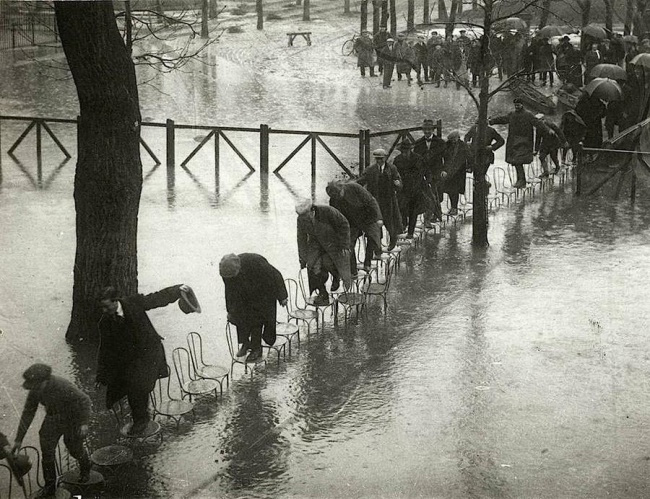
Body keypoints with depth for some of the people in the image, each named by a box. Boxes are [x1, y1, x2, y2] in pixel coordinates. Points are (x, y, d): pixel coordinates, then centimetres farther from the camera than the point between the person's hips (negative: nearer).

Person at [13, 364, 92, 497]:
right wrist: (18, 439, -7)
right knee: (47, 451, -3)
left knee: (75, 449, 14)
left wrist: (84, 422, -29)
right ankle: (49, 487, 13)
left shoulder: (63, 387, -37)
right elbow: (27, 414, -8)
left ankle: (85, 469, 48)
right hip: (53, 420, 5)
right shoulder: (34, 391, -18)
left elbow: (84, 400, -25)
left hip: (72, 420, -5)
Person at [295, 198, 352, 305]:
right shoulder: (301, 220, -15)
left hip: (333, 242, -4)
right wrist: (302, 260, 1)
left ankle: (336, 276, 13)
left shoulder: (327, 211, -29)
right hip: (316, 243, 4)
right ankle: (322, 294, -1)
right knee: (314, 265, -15)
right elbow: (301, 239, -1)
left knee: (327, 262, -23)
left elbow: (344, 225, -16)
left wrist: (344, 245, -17)